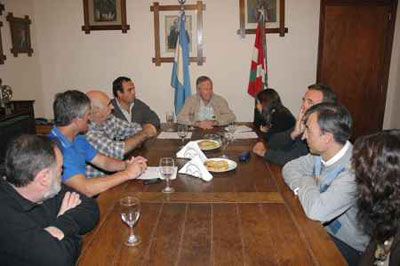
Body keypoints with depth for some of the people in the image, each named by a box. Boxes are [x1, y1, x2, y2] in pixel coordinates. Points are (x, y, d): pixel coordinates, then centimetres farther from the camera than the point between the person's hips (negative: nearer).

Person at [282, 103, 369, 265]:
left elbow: (316, 210, -39)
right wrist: (301, 187, -14)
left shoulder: (354, 169, -32)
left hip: (348, 246, -7)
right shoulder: (320, 154, -5)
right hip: (323, 229, 7)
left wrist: (306, 183, -19)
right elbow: (289, 168, 8)